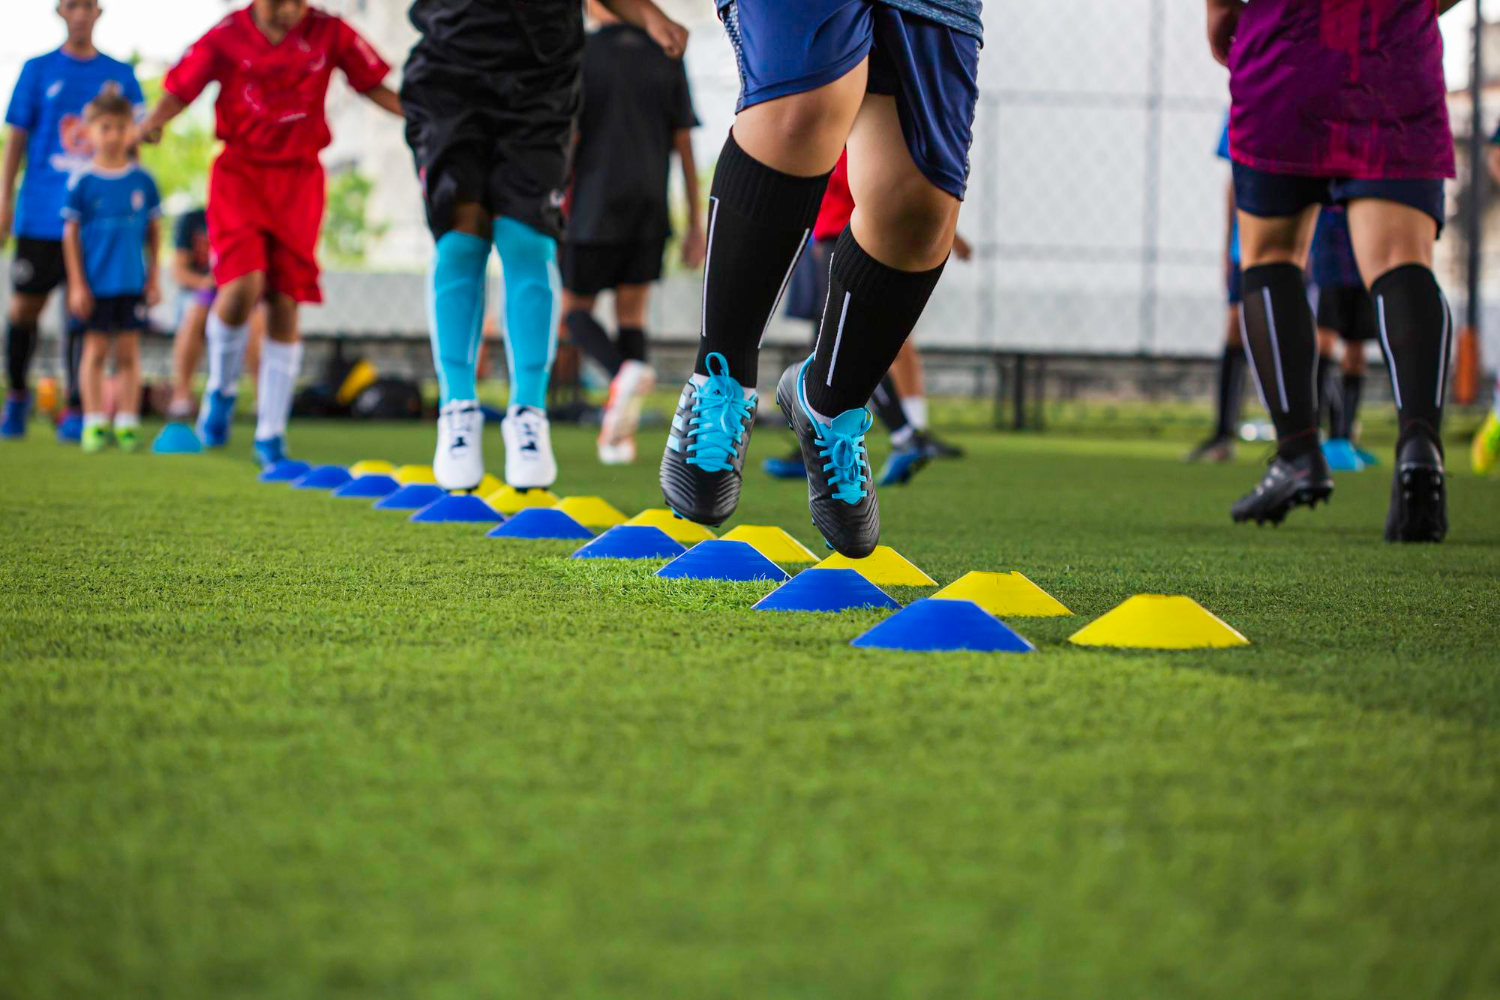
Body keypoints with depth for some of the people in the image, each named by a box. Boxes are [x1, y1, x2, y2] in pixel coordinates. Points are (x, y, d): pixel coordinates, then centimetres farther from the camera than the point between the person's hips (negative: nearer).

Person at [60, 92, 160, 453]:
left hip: (133, 283, 2)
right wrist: (76, 284, -3)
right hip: (95, 284, -2)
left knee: (128, 352, 5)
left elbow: (153, 231, 9)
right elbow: (70, 233, 0)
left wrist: (153, 278, 7)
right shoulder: (82, 181, -3)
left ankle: (127, 423, 10)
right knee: (95, 350, 3)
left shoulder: (142, 180, 3)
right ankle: (94, 423, 8)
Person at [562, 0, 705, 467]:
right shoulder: (667, 59, 6)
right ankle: (620, 433, -2)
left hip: (596, 209, -3)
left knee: (574, 309, 9)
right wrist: (696, 224, 10)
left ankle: (625, 372, -22)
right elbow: (684, 145, 6)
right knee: (631, 314, 9)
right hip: (650, 211, 3)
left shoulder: (581, 55, -4)